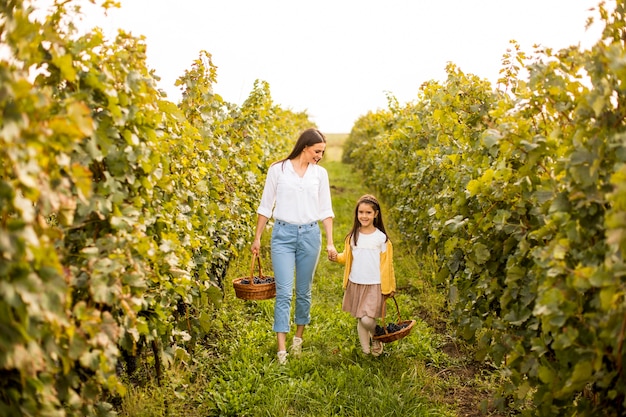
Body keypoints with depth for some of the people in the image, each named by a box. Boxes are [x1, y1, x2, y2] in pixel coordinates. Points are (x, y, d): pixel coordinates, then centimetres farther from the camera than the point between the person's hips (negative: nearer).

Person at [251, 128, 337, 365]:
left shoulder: (320, 173, 5)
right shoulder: (278, 169, -2)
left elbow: (326, 210, 9)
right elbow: (266, 206, 4)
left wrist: (330, 242, 4)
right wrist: (257, 237, 4)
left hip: (310, 235, 3)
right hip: (283, 234, -2)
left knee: (304, 291, 10)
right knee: (284, 291, -6)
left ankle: (298, 338, 30)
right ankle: (281, 349, -2)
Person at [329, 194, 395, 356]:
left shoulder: (381, 238, -6)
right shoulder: (353, 236, 4)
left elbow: (387, 264, 0)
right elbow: (347, 257, 13)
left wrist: (389, 287, 3)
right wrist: (337, 257, -8)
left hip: (374, 285, -4)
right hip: (355, 284, 4)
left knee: (367, 319, -14)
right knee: (359, 319, 11)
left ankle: (376, 338, 18)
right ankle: (366, 350, 28)